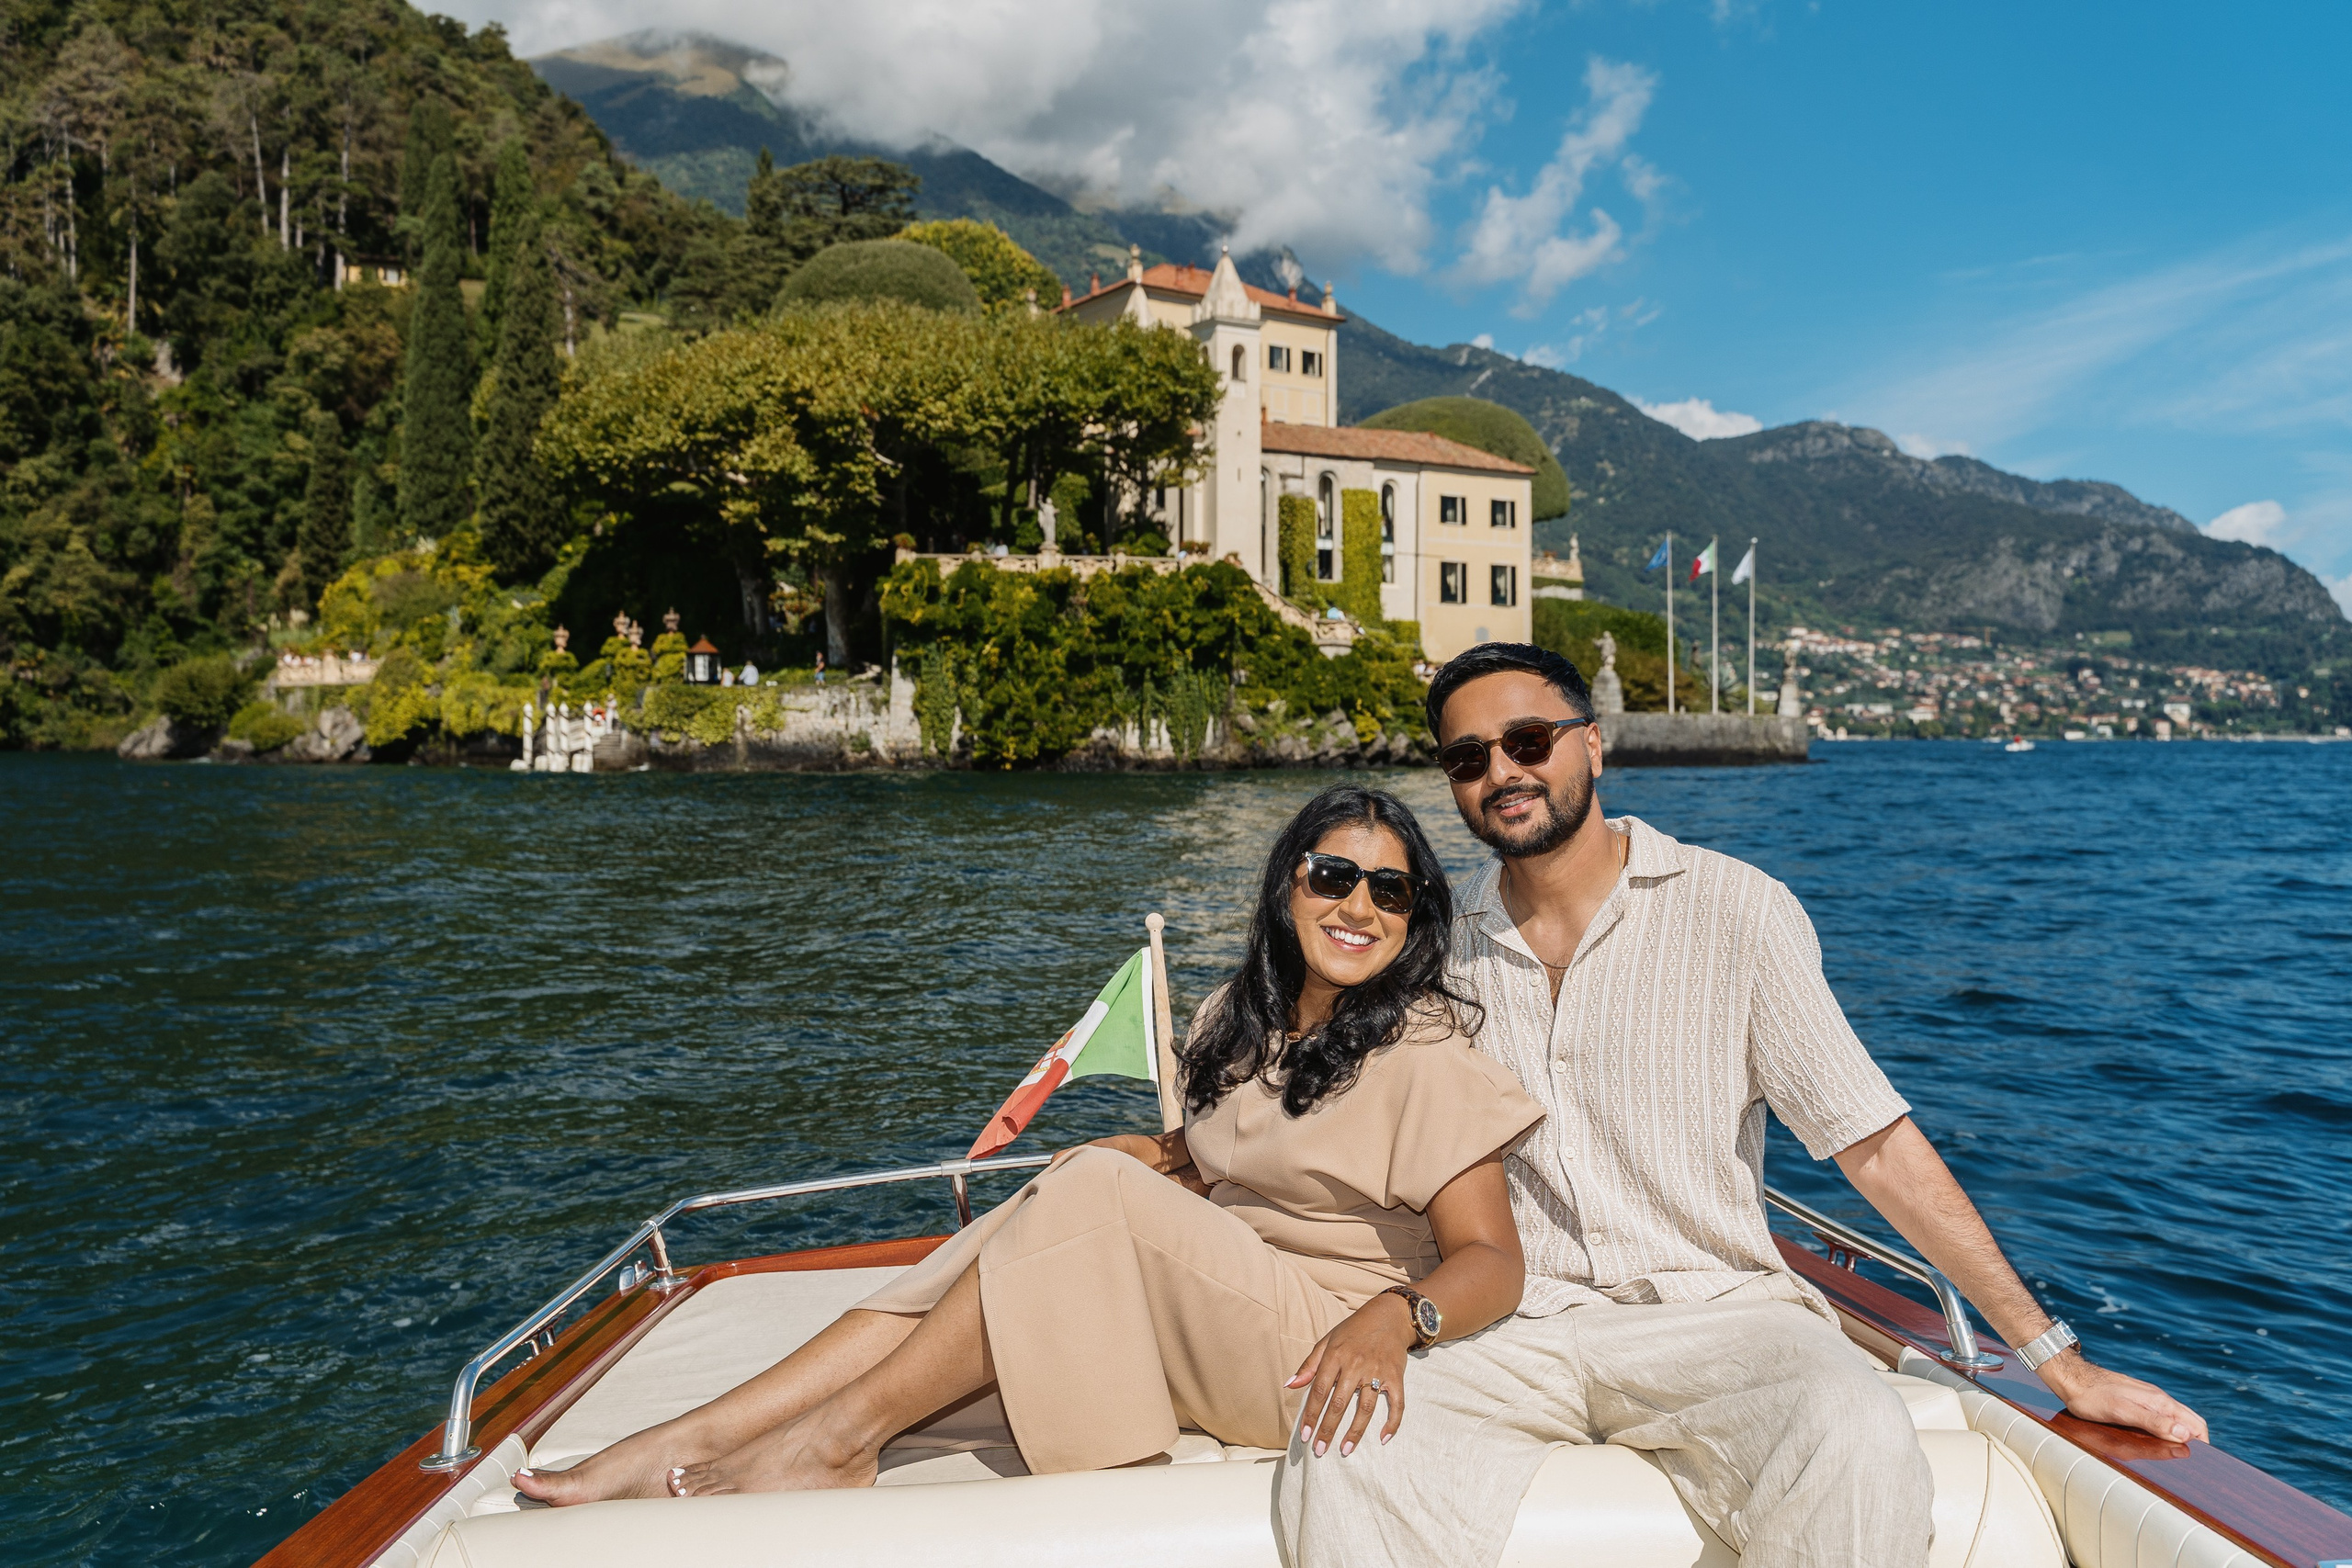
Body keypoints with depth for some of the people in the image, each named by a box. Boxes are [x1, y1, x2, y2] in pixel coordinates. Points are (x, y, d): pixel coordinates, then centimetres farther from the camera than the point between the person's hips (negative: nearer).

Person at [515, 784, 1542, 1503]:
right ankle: (679, 1446, -16)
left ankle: (842, 1433, -17)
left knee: (1090, 1196, -26)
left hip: (1313, 1362, -6)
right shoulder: (1237, 1022, 8)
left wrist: (1392, 1315, -35)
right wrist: (1158, 1160, -2)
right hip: (1212, 1313, 7)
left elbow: (1491, 1259, -16)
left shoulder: (1422, 1052, -12)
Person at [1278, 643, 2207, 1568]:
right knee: (1338, 1459, -28)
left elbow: (1875, 1144, -2)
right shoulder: (1444, 938, 6)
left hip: (1712, 1314, -1)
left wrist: (2058, 1361, -3)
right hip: (1513, 1332, 1)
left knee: (1853, 1447, -34)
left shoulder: (1734, 910, -3)